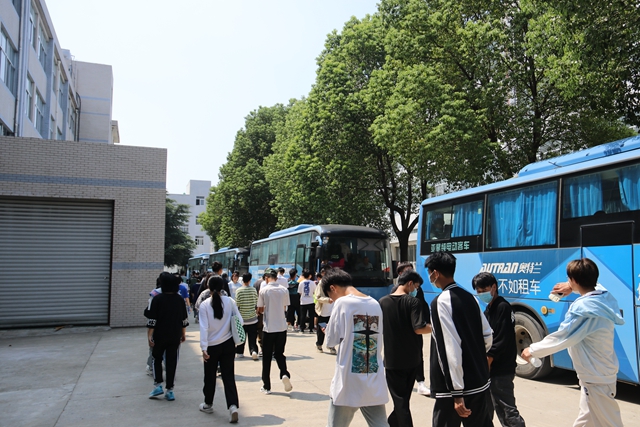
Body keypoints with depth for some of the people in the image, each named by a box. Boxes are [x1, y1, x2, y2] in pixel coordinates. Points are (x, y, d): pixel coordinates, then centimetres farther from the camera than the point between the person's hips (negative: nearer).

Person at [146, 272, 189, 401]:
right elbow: (184, 319, 7)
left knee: (157, 358, 18)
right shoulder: (180, 299, 1)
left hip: (160, 336, -2)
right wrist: (183, 334, 17)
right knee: (172, 362, 8)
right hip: (175, 336, 3)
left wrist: (149, 335, -7)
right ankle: (170, 390, 11)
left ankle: (158, 385, 11)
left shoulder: (157, 299, -11)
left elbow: (151, 320, -12)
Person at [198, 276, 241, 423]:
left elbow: (204, 327, -14)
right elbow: (239, 320, -3)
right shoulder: (229, 301, -6)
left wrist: (204, 348, -14)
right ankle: (233, 406, -8)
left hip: (212, 346, -1)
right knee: (228, 376, 6)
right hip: (228, 344, 1)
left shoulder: (204, 305, -11)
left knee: (210, 376, 17)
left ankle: (208, 404, 34)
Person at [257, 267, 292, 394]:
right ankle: (284, 374, -8)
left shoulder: (263, 290, -8)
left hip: (268, 328, -2)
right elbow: (284, 307, 9)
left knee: (266, 357, 9)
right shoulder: (284, 290, 0)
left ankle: (266, 387, 13)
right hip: (282, 327, 3)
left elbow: (260, 310, -1)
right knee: (279, 353, 18)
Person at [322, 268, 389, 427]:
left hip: (349, 382, -5)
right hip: (375, 382, 5)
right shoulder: (375, 304, 7)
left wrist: (328, 330, 17)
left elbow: (331, 340, -3)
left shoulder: (342, 303, -10)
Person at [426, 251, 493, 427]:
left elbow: (451, 349, -21)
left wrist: (457, 393, -19)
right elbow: (488, 337, 12)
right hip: (481, 383, 7)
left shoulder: (441, 302, -16)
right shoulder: (470, 298, 6)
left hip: (456, 387, -7)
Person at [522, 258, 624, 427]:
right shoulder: (603, 296, -3)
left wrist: (532, 350, -11)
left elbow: (560, 338, -23)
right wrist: (571, 288, 32)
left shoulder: (582, 308, -27)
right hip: (603, 371, 9)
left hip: (596, 378, -9)